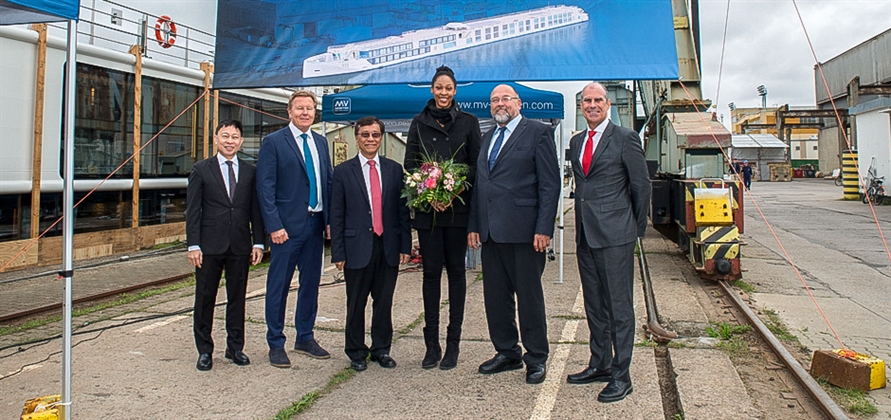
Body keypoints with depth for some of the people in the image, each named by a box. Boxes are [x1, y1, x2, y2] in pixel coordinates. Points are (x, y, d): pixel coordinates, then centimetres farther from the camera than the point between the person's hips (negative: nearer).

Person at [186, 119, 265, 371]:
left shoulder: (250, 172, 8)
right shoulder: (201, 170, 2)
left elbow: (255, 209, 7)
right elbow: (192, 211, -1)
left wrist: (258, 243, 0)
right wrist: (193, 245, -9)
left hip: (240, 246, 2)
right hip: (209, 246, -2)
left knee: (237, 298, 10)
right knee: (205, 298, 6)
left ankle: (235, 347, 23)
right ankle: (204, 350, 19)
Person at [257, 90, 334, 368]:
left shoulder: (321, 142, 14)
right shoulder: (273, 142, -4)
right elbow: (265, 187, -9)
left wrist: (330, 219, 4)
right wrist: (275, 226, -16)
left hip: (315, 223, 6)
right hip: (288, 225, -6)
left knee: (311, 282, 13)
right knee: (279, 285, 2)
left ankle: (305, 338, 27)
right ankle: (276, 344, 15)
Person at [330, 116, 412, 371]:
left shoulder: (394, 169, 8)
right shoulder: (343, 171, 2)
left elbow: (403, 210, 8)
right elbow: (336, 215, 0)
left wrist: (405, 245, 2)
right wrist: (338, 253, -5)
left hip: (388, 247, 2)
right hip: (357, 247, -2)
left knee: (384, 302, 9)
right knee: (356, 304, 7)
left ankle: (381, 349, 24)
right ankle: (356, 352, 22)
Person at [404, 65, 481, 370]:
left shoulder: (469, 122, 7)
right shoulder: (419, 122, 10)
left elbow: (476, 164, 3)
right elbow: (410, 163, 6)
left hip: (458, 207, -1)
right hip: (428, 208, 1)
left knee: (456, 271, 4)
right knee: (431, 272, 2)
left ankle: (453, 344, 11)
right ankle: (432, 344, 10)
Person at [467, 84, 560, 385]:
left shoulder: (538, 133, -1)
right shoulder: (487, 138, 19)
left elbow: (550, 184, -7)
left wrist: (543, 229, -15)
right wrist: (473, 225, 11)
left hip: (523, 231, -6)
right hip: (490, 233, 7)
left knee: (529, 297, 3)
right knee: (495, 296, 12)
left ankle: (536, 359, 17)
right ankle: (507, 353, 27)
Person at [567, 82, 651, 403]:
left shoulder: (625, 138, -4)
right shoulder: (576, 142, 15)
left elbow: (641, 186, -2)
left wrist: (636, 229, 3)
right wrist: (584, 220, 13)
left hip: (615, 235, -6)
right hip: (585, 234, 7)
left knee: (619, 306, -1)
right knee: (594, 305, 15)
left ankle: (621, 376, 8)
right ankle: (599, 364, 28)